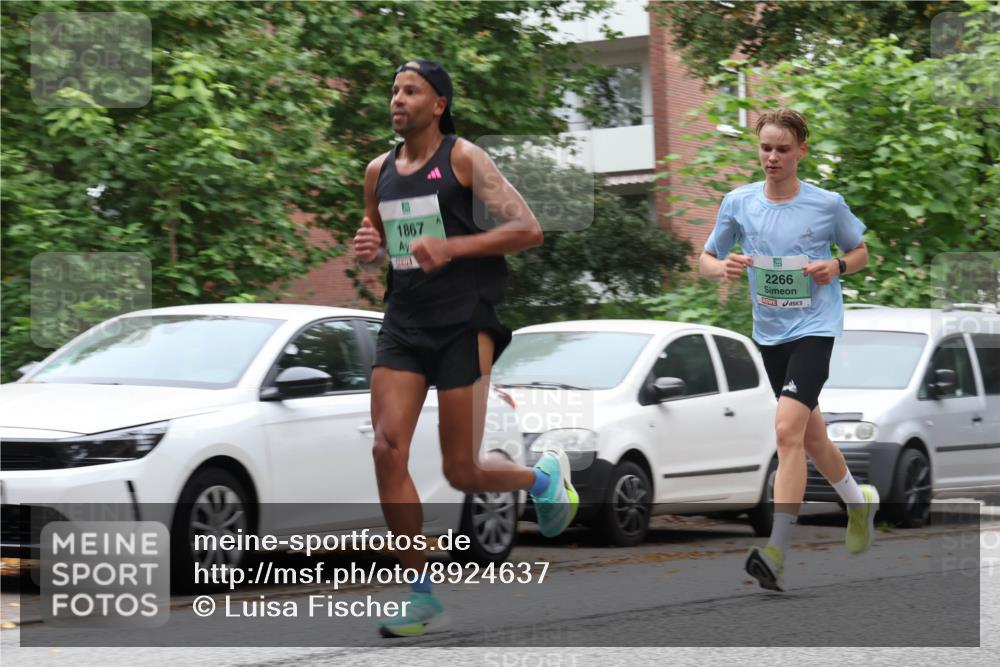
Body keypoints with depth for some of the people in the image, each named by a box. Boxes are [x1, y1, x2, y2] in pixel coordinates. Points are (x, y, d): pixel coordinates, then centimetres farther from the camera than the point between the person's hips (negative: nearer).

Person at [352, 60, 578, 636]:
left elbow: (528, 229, -11)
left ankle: (544, 476, 31)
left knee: (462, 471, -4)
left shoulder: (464, 158, -6)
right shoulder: (378, 172, 11)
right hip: (403, 325, 5)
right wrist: (369, 253, 1)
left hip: (464, 324, -5)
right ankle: (424, 598, -3)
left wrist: (451, 246, -20)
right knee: (388, 450, -11)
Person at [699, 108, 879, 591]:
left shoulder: (827, 204, -6)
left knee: (787, 429, -21)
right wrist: (723, 268, -14)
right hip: (769, 333, 5)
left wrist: (837, 267, -12)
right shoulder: (738, 203, -1)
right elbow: (705, 259, 8)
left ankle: (775, 554, -25)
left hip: (815, 328, -5)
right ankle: (858, 501, 46)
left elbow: (859, 252, 10)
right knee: (809, 435, 17)